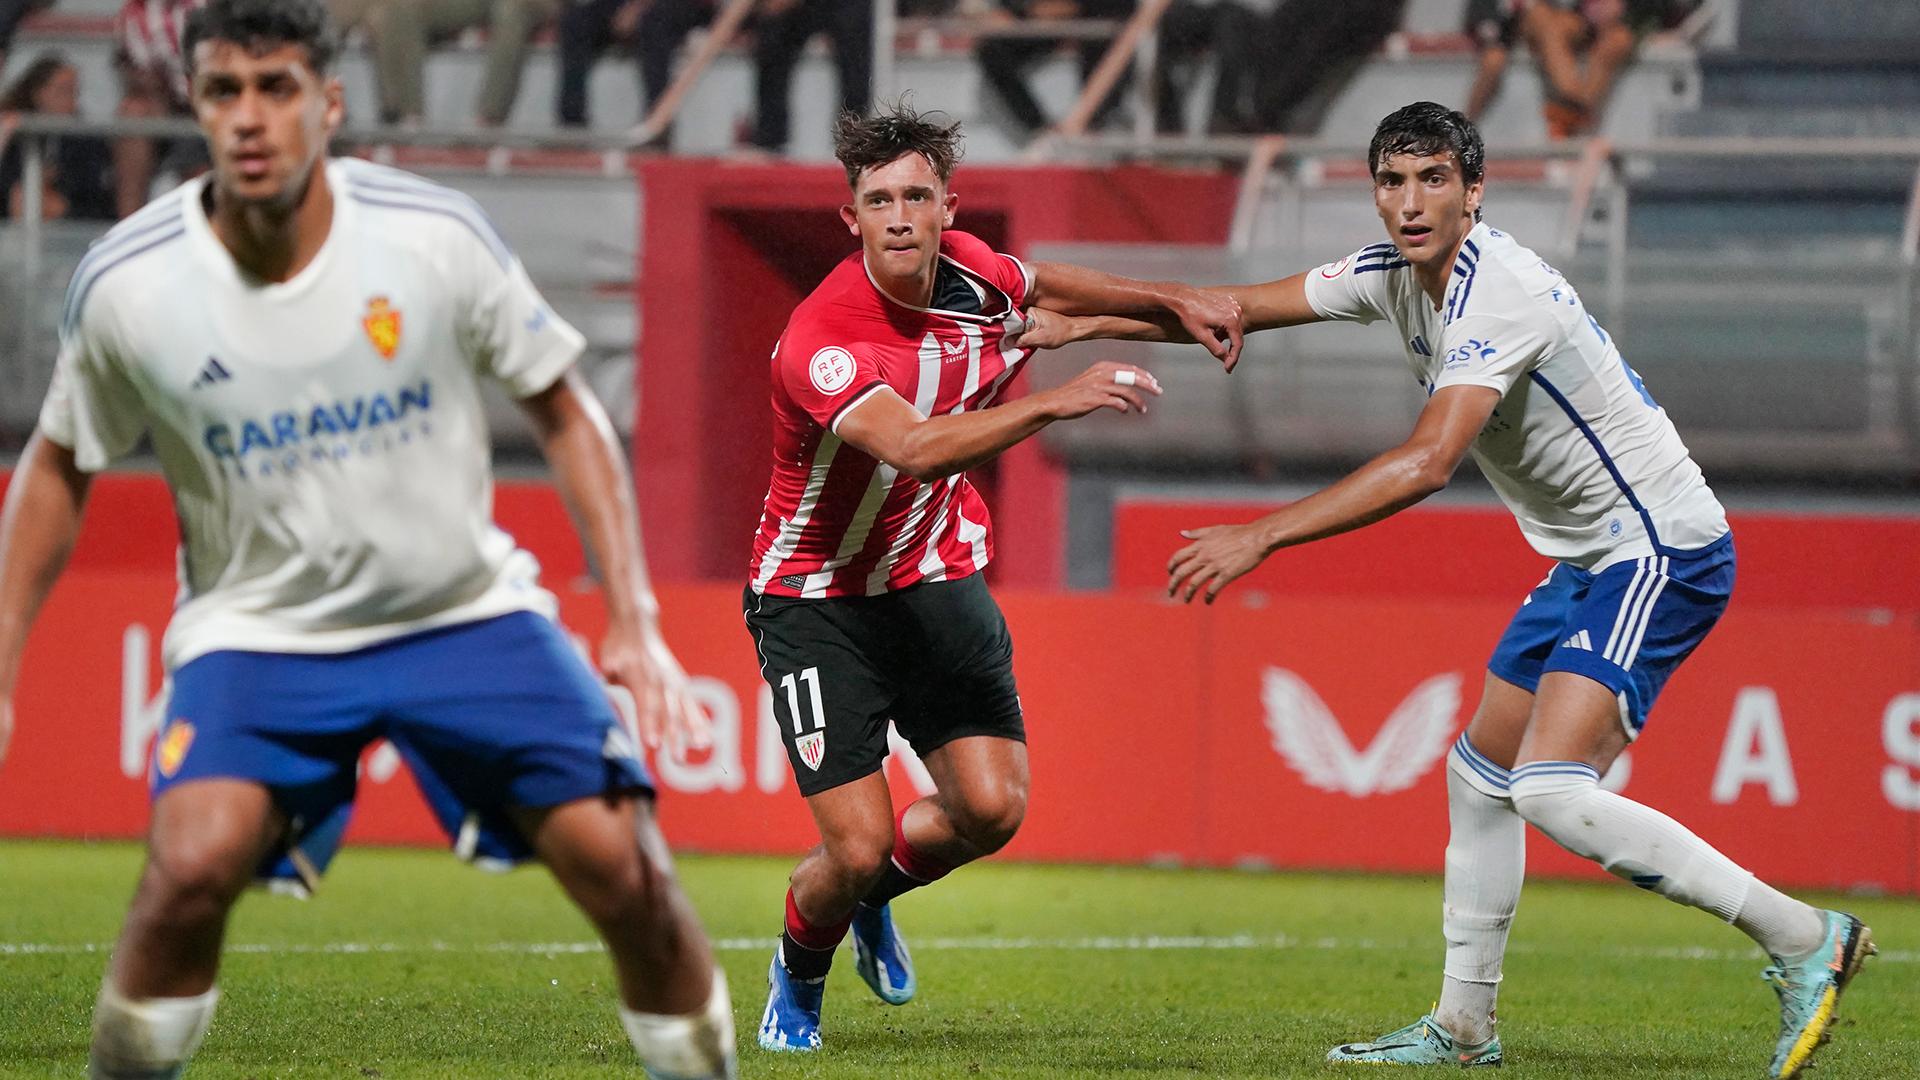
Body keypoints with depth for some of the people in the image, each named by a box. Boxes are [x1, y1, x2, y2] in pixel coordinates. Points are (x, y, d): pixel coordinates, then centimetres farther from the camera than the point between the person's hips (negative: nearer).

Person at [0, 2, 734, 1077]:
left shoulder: (438, 236, -14)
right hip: (258, 628, -1)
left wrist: (635, 618, -7)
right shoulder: (126, 285, -13)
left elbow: (564, 411, -1)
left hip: (468, 611, 1)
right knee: (194, 860, -27)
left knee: (619, 860, -12)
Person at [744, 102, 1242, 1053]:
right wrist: (1055, 401, -52)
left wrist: (1173, 301, 17)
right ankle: (800, 974, 24)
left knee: (991, 807, -10)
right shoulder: (821, 338, -29)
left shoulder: (967, 269, -6)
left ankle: (874, 895, 25)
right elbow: (914, 448, -45)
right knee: (856, 847, -12)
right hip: (817, 599, -6)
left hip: (936, 575, 6)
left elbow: (1037, 286, 20)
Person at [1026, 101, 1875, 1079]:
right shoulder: (1397, 274, 5)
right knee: (1481, 775, 15)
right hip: (1592, 561, 10)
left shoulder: (1498, 293, -23)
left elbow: (1426, 463, -33)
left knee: (1551, 791, -21)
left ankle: (1804, 938, -17)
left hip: (1661, 556, -10)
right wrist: (1084, 325, 13)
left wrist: (1262, 536, -33)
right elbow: (1239, 307, 16)